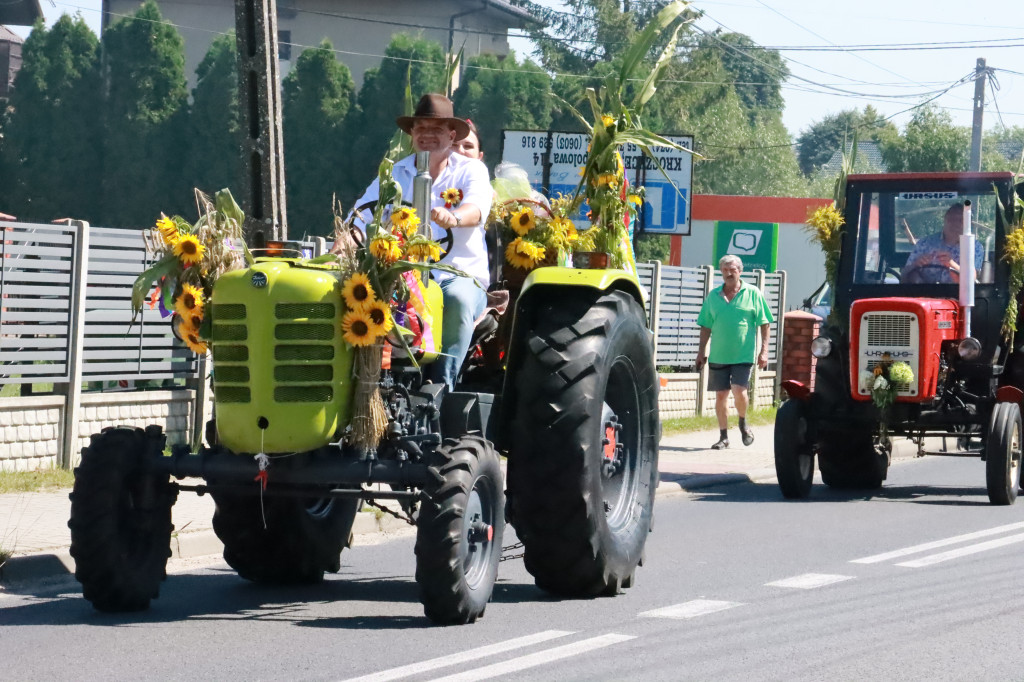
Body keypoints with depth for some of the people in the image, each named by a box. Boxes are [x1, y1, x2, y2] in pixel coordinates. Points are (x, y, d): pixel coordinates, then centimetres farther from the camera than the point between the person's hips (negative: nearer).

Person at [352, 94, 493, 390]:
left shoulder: (471, 170, 6)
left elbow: (477, 209, -16)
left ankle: (441, 384, -36)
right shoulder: (395, 174, 16)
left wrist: (453, 218, -41)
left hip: (460, 274, -2)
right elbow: (360, 217, 5)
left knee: (458, 300, -37)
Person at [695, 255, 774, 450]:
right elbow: (706, 326, 14)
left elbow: (764, 323, 2)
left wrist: (764, 350, -5)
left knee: (739, 390, -16)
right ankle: (723, 436, 15)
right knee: (721, 394, 5)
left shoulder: (752, 294, 1)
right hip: (718, 355, 3)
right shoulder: (713, 296, 9)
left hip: (743, 354, -3)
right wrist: (701, 351, 9)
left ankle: (743, 424, 13)